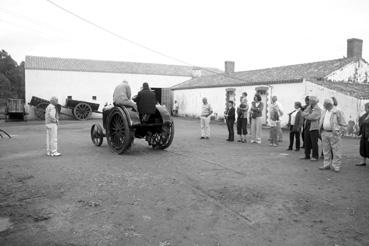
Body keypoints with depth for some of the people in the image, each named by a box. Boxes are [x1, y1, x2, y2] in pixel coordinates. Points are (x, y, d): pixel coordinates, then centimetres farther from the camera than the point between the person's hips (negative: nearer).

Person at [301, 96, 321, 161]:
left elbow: (311, 117, -18)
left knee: (314, 143, -2)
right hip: (307, 127, 7)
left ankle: (315, 156, 7)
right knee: (307, 142, 9)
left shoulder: (317, 109, -8)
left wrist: (305, 115, -4)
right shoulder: (309, 108, 16)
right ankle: (307, 155, 18)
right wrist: (308, 114, -10)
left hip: (314, 128, -7)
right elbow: (303, 114, 7)